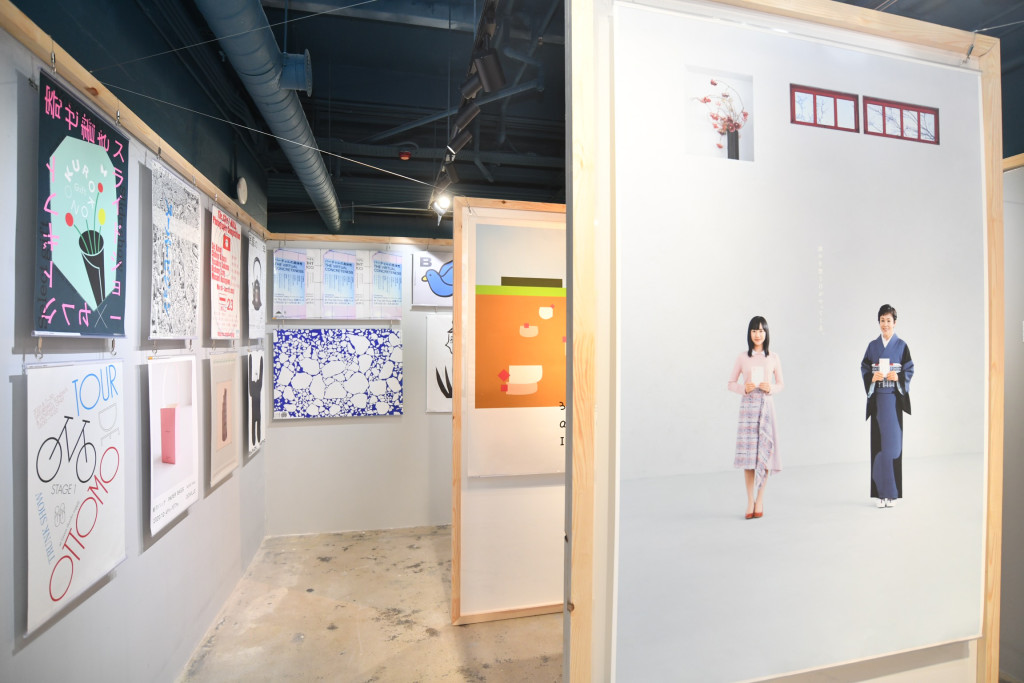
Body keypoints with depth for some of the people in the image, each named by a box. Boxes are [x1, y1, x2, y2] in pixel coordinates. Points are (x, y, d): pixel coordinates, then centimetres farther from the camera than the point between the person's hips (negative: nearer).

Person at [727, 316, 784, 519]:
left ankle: (759, 500, 11)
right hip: (748, 404, 0)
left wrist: (770, 388, -9)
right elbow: (731, 383, 7)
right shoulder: (742, 357, 5)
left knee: (764, 450, 0)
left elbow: (781, 384, 11)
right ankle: (750, 501, 6)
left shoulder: (774, 357, 7)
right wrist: (744, 388, -11)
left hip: (766, 404, 0)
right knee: (748, 451, -2)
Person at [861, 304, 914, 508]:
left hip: (894, 398, -2)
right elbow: (864, 368, 8)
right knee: (878, 443, 2)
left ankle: (892, 491, 7)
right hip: (877, 399, 2)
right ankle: (880, 491, 8)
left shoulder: (901, 346, 3)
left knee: (893, 442, -2)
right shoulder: (872, 346, 9)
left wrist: (898, 377, -17)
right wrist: (872, 377, -11)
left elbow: (910, 369, 2)